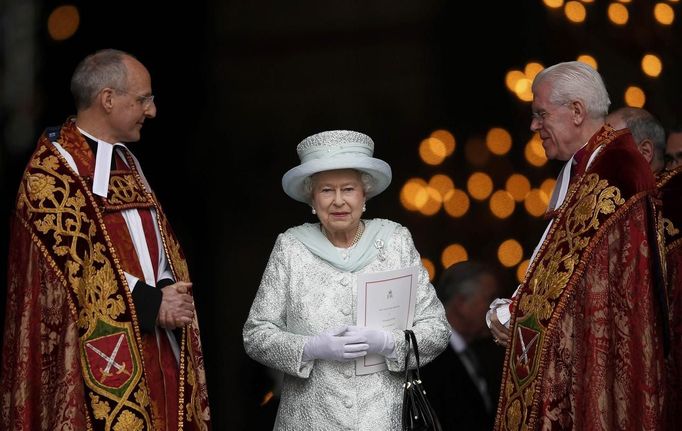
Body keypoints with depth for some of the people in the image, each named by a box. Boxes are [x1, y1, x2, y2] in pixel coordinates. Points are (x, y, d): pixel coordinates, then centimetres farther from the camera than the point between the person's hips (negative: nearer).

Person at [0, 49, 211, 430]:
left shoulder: (127, 162, 18)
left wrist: (169, 291, -4)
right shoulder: (51, 171, -9)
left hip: (156, 352, 8)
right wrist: (150, 304, -14)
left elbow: (162, 246, 18)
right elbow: (70, 266, -16)